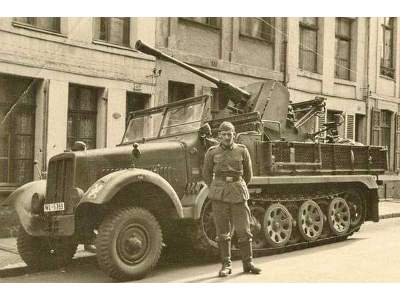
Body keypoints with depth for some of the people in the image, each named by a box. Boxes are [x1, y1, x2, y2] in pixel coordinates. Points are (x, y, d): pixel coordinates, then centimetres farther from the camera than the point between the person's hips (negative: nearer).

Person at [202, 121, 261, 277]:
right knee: (222, 232, 3)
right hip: (219, 196, 0)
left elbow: (248, 173, 16)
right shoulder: (212, 152, 3)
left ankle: (248, 263, 15)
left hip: (238, 194, 0)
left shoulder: (242, 150, 4)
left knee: (243, 229, 2)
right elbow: (206, 174, 15)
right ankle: (226, 264, 12)